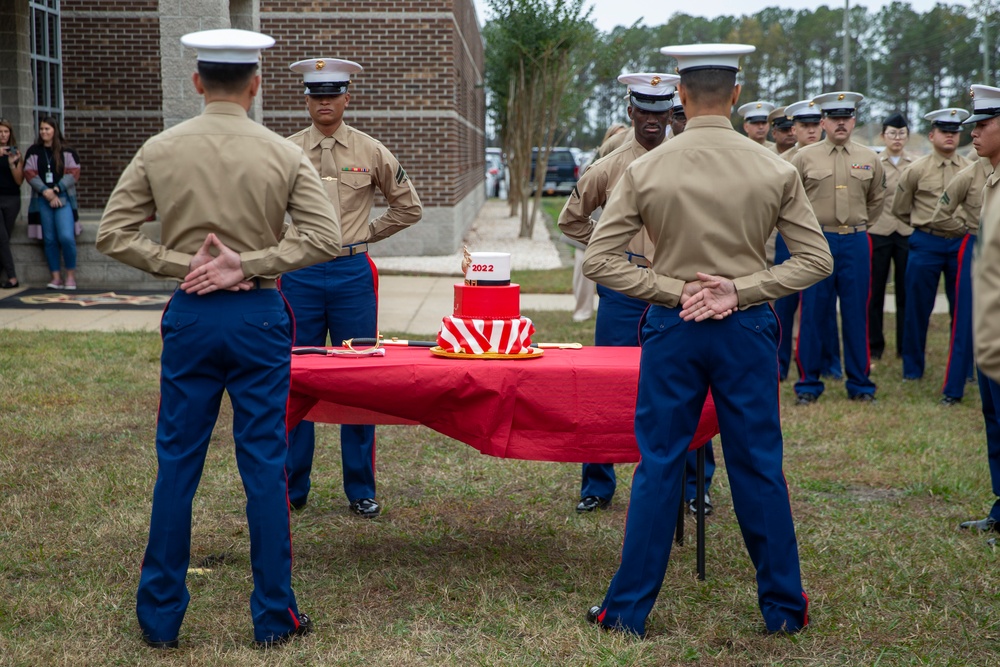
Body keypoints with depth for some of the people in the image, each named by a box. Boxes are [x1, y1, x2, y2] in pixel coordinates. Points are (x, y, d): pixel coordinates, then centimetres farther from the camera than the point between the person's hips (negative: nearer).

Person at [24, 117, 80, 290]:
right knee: (49, 239, 2)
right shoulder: (33, 151, 9)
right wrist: (46, 191, -13)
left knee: (66, 237, -14)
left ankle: (71, 275, -1)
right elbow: (30, 173, 1)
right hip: (42, 199, 2)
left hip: (63, 198, -2)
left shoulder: (67, 151, 5)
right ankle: (56, 277, 6)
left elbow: (73, 173, -2)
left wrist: (57, 190, -13)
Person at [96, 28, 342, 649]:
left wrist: (184, 264, -5)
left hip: (190, 317, 1)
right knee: (265, 465, 6)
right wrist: (246, 265, -11)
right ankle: (274, 617, 13)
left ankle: (160, 618, 17)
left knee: (177, 464, 9)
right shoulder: (284, 154, -4)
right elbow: (325, 236, -11)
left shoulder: (159, 151, -1)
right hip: (260, 316, -1)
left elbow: (114, 233, -2)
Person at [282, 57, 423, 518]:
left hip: (353, 272, 0)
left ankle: (361, 490, 13)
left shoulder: (371, 152, 4)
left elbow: (408, 207, 14)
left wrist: (365, 235, 10)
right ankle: (291, 489, 15)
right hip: (301, 275, 0)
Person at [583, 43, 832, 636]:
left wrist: (676, 291, -8)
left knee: (659, 466, 8)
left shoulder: (645, 171, -6)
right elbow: (816, 259, -3)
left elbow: (599, 260, -7)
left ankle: (629, 609, 15)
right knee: (760, 468, 10)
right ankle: (784, 607, 21)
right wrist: (739, 290, -8)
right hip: (749, 329, 0)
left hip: (672, 327, 0)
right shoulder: (775, 170, -5)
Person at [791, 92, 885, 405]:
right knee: (812, 315, 2)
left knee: (857, 315, 6)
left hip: (856, 242, 2)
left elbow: (877, 200, 20)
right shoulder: (805, 157, -1)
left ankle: (860, 383, 15)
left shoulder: (869, 159, 7)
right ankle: (808, 384, 10)